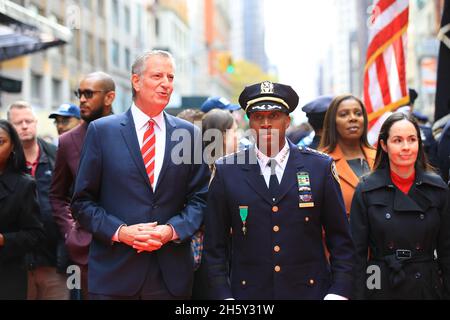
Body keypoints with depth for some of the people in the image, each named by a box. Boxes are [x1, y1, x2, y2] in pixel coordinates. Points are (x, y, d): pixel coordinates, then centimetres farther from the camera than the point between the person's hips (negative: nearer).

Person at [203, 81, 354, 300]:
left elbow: (340, 239, 2)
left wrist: (339, 292, -5)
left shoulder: (320, 168, 0)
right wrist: (223, 294, -5)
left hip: (310, 290, 0)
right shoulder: (226, 171, 0)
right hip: (248, 292, 0)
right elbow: (215, 245, 2)